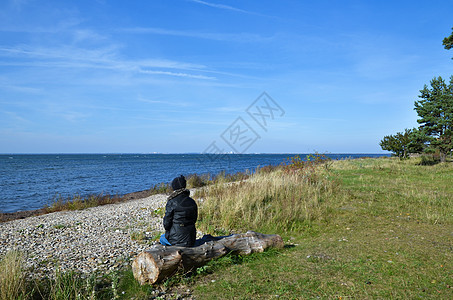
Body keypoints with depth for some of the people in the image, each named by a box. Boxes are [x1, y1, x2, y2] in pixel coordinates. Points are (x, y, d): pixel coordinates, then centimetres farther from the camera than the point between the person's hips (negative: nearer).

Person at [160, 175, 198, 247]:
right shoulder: (192, 202, -1)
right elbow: (194, 220, 8)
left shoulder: (172, 203, -16)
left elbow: (166, 223, -11)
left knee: (162, 238, 29)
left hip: (176, 240, -5)